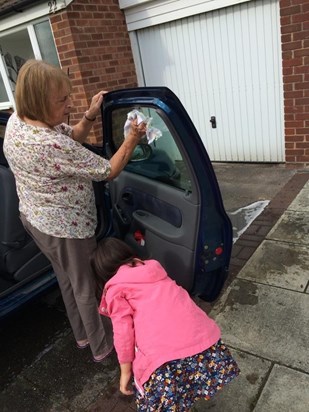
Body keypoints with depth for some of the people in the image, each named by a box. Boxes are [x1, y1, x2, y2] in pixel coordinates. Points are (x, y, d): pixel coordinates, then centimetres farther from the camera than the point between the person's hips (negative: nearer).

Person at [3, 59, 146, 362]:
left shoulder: (17, 120, -6)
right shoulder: (52, 146, -34)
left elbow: (71, 139, 6)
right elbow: (108, 171, -24)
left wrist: (90, 115, -7)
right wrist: (132, 140, -13)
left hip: (34, 217, 9)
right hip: (65, 228, -9)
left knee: (67, 278, 25)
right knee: (87, 287, 12)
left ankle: (82, 334, 47)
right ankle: (102, 347, 35)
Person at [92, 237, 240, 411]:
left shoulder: (115, 288, 11)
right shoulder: (153, 267, 27)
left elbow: (123, 332, 4)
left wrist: (126, 372, 15)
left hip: (164, 352, -6)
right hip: (203, 334, 6)